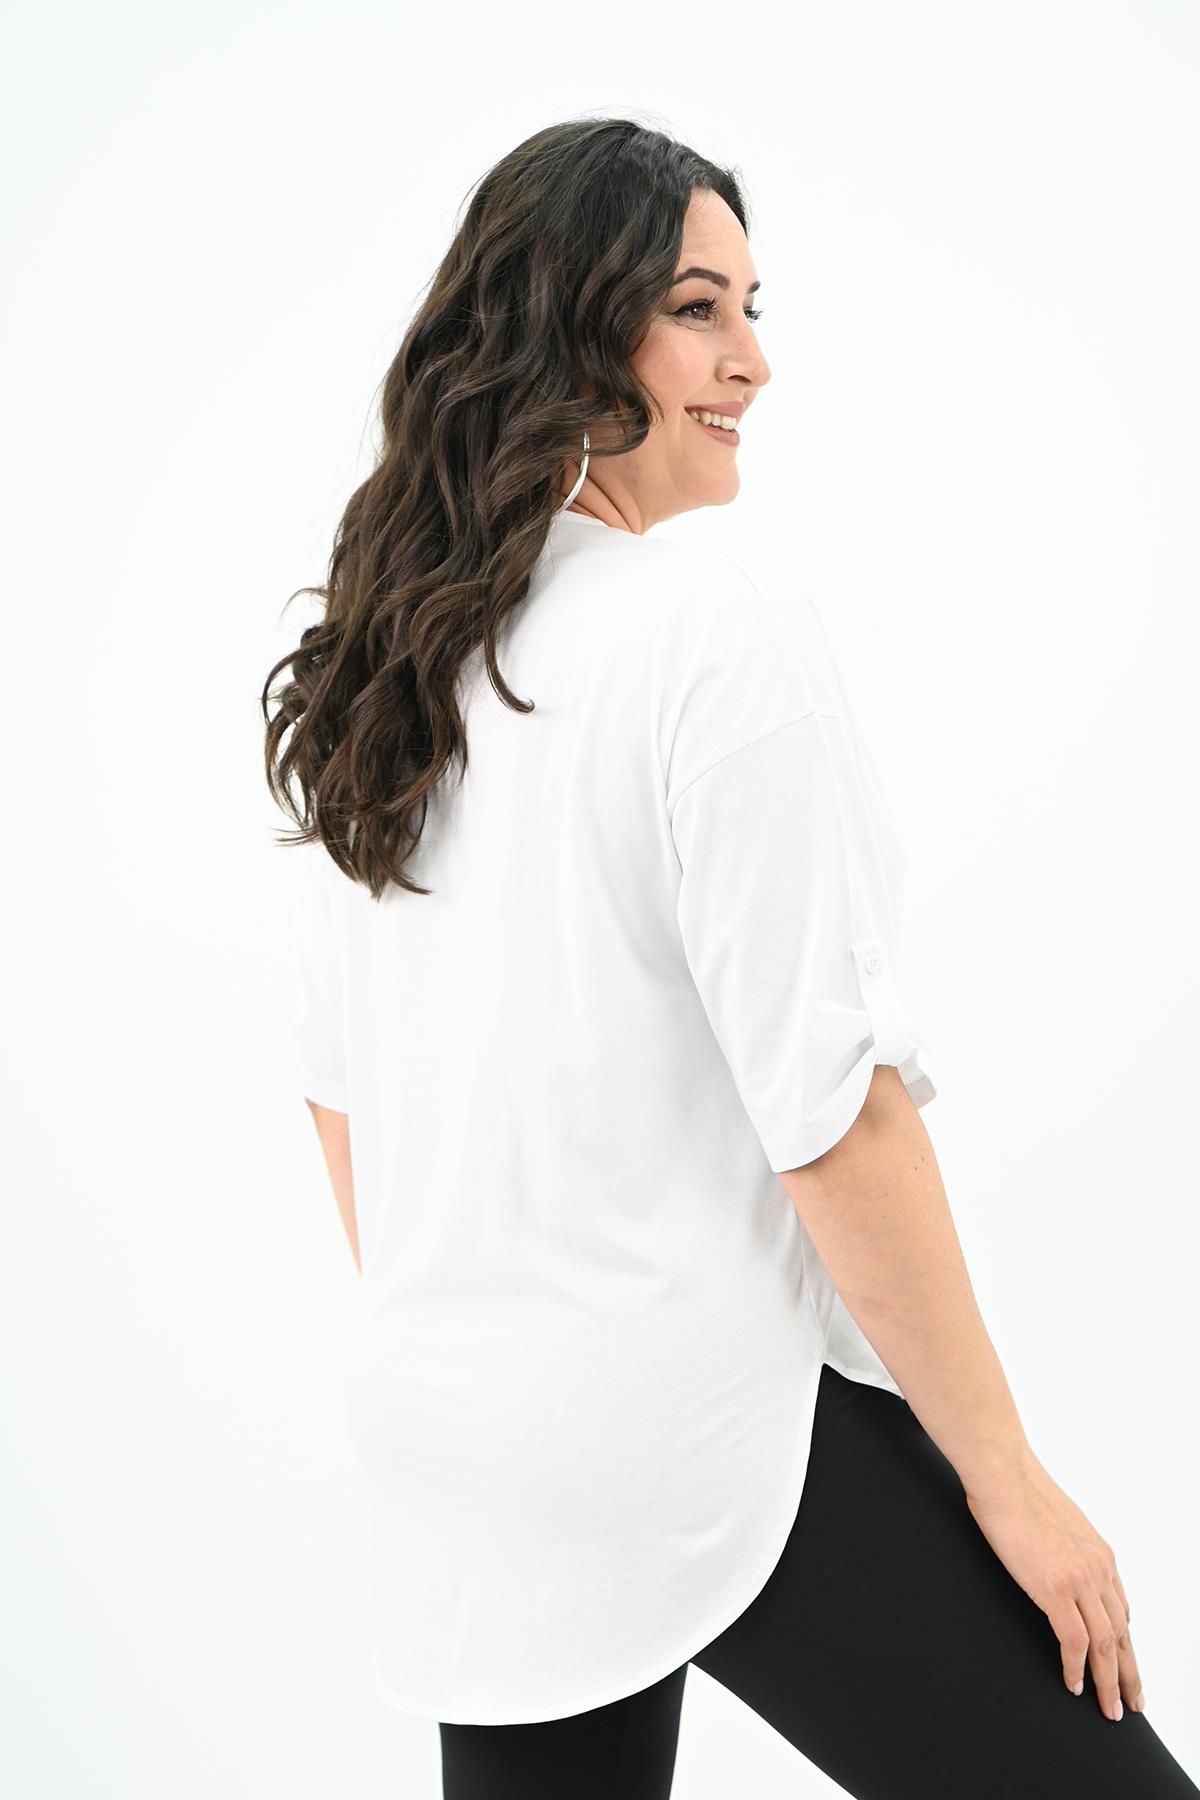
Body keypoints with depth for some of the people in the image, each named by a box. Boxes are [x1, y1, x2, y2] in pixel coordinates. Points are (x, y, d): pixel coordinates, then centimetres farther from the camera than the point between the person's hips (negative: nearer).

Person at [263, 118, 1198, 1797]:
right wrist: (1003, 1470, -9)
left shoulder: (380, 669, 7)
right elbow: (824, 1097, -18)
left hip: (453, 1439, 8)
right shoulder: (723, 626, -15)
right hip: (713, 1430, -7)